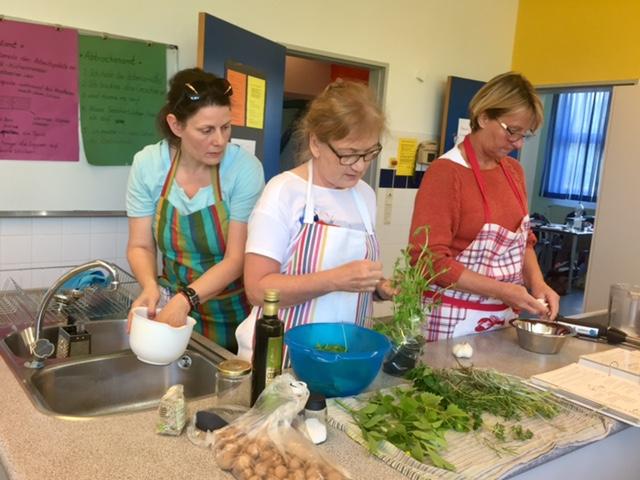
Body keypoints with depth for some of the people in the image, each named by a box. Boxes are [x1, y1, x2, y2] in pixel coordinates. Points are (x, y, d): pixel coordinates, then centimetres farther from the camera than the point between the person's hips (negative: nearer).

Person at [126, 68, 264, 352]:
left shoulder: (245, 168, -18)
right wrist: (151, 287, -25)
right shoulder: (148, 164, -10)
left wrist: (186, 299, -30)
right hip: (174, 305, 2)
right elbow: (140, 247, -5)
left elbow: (236, 259, -18)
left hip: (231, 313, -2)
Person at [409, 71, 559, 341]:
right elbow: (430, 259, -19)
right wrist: (500, 290, -21)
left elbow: (522, 238, 15)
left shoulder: (513, 170, 6)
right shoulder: (446, 172, -16)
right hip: (454, 319, -7)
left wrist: (536, 282, -3)